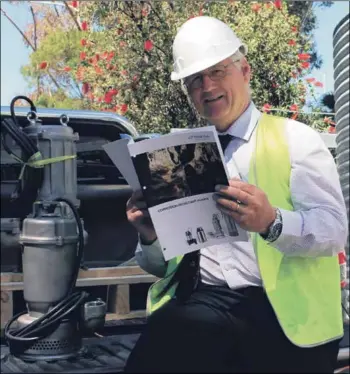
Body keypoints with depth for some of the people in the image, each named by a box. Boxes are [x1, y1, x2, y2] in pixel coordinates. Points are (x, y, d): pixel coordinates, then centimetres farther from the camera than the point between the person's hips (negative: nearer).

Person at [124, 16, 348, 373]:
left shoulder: (296, 139, 7)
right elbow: (160, 265, 20)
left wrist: (272, 223, -25)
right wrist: (151, 236, -3)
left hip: (281, 311, -1)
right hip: (202, 304, 2)